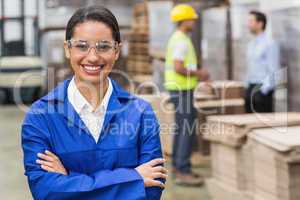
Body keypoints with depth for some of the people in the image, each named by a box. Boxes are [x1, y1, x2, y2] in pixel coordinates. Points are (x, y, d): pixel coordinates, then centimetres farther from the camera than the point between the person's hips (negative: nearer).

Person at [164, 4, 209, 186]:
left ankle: (179, 167, 19)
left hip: (179, 90, 10)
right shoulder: (181, 41, -18)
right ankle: (183, 173, -8)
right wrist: (198, 74, -13)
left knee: (182, 129, 13)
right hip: (183, 91, -10)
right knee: (188, 131, -10)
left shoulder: (177, 39, 16)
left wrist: (197, 73, 14)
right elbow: (178, 68, -27)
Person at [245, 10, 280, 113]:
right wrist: (247, 87, 13)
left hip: (263, 89, -8)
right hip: (250, 88, 8)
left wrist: (264, 90, -18)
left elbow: (273, 70, -14)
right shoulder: (251, 44, 14)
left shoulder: (270, 43, -10)